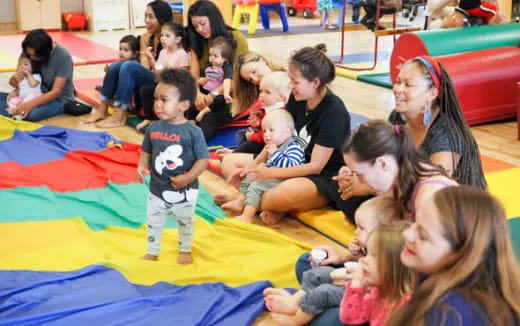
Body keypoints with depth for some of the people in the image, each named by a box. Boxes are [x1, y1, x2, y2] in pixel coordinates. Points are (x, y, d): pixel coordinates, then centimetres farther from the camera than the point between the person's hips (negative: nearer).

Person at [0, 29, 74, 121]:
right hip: (39, 95, 6)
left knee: (31, 113, -35)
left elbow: (56, 92, -23)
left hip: (60, 99, -6)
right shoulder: (31, 53, -5)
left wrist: (31, 104, -34)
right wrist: (13, 81, -19)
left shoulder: (63, 56, -21)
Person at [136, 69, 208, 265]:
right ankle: (152, 252, 38)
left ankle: (185, 251, 41)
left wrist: (187, 178, -26)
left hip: (184, 192, -3)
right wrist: (142, 166, -12)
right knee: (153, 223, 18)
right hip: (157, 190, 3)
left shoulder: (192, 132, -20)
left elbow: (203, 160, -17)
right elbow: (146, 151, 7)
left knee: (185, 223, 19)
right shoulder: (153, 129, -7)